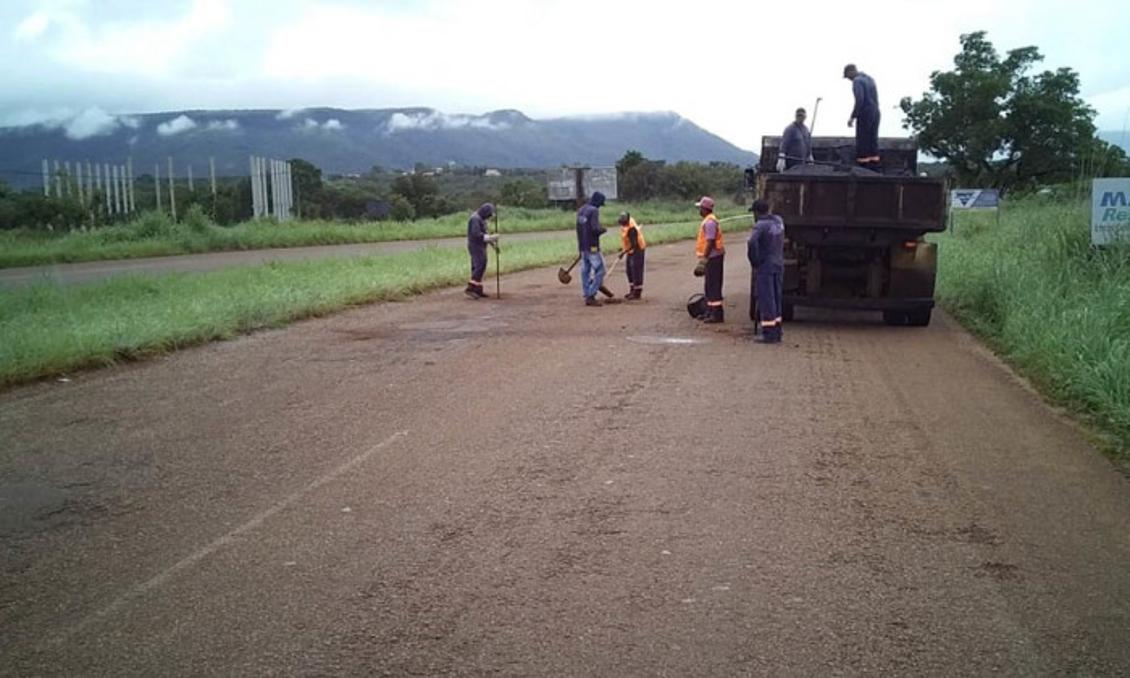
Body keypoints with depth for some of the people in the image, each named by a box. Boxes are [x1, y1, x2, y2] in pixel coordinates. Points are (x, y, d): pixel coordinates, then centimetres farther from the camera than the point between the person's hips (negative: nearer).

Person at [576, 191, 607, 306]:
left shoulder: (581, 210, 12)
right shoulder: (594, 210, -15)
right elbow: (596, 229, -24)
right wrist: (603, 229, -2)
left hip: (582, 246, 9)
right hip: (592, 246, -9)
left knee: (585, 270, 11)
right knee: (599, 270, -3)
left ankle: (587, 296, 15)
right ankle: (591, 296, -8)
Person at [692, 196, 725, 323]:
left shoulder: (709, 222, -17)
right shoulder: (708, 221, 16)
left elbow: (710, 242, -23)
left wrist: (704, 259, -23)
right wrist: (703, 259, 22)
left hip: (713, 257, -11)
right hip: (711, 257, 11)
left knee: (713, 286, -8)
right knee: (709, 286, 16)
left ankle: (717, 314, -7)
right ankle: (709, 312, 25)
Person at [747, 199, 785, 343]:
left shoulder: (760, 225, -15)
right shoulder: (778, 221, 9)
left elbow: (752, 243, -29)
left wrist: (754, 263, -17)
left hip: (765, 267, -8)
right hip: (779, 265, 8)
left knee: (766, 299, -4)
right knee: (775, 298, 16)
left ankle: (770, 334, -3)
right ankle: (777, 329, 22)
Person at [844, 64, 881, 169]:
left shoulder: (857, 81, -11)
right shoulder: (870, 79, 16)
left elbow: (859, 100, -21)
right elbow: (875, 98, 17)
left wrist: (853, 117, -17)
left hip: (865, 115, -8)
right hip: (875, 113, 8)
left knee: (862, 142, -4)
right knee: (873, 141, 9)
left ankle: (863, 167, -7)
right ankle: (874, 169, 9)